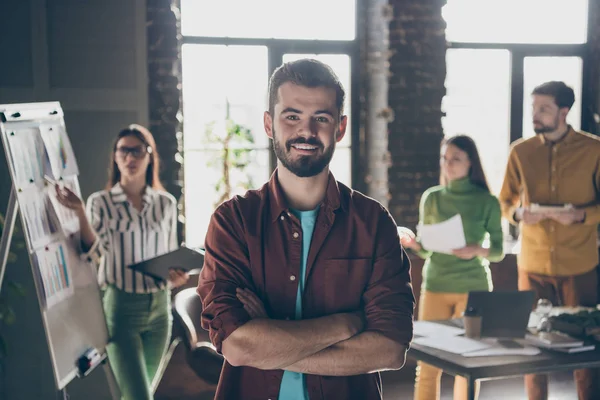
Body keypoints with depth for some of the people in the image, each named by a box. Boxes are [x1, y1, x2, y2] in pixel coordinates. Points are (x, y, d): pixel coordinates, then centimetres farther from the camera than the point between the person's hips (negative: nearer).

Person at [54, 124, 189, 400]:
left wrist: (176, 275, -7)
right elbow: (94, 255, -15)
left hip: (159, 307, 4)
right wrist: (80, 213, -27)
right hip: (120, 308, -4)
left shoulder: (166, 203, 6)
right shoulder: (100, 202, -3)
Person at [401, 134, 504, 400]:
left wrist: (477, 250, -18)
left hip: (473, 288, -1)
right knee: (428, 364, 2)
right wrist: (413, 244, -14)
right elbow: (426, 251, 8)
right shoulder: (431, 198, 4)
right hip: (435, 286, 2)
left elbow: (499, 252, 2)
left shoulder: (487, 202, -2)